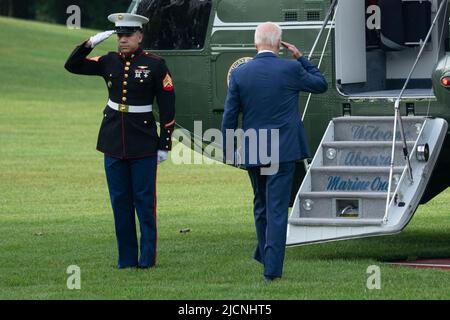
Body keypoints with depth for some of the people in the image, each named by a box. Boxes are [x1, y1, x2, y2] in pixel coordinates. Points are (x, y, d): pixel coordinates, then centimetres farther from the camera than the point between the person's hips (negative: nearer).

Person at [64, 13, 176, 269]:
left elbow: (167, 106, -4)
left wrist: (165, 145, -6)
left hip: (143, 141, -4)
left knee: (144, 200, -1)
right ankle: (127, 258, 12)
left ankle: (148, 258, 5)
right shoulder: (110, 62, 6)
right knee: (120, 200, 6)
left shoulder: (155, 65, -5)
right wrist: (91, 43, -6)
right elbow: (72, 65, 10)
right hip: (113, 141, 4)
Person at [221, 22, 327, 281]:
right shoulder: (290, 69, -10)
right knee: (277, 209, -2)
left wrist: (228, 150, 11)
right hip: (283, 150, -3)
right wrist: (300, 58, 12)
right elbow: (321, 85, 7)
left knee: (261, 206, 21)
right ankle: (272, 268, -5)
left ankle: (265, 254, 36)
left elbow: (230, 116, 1)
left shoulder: (240, 74, -3)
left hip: (252, 152, 3)